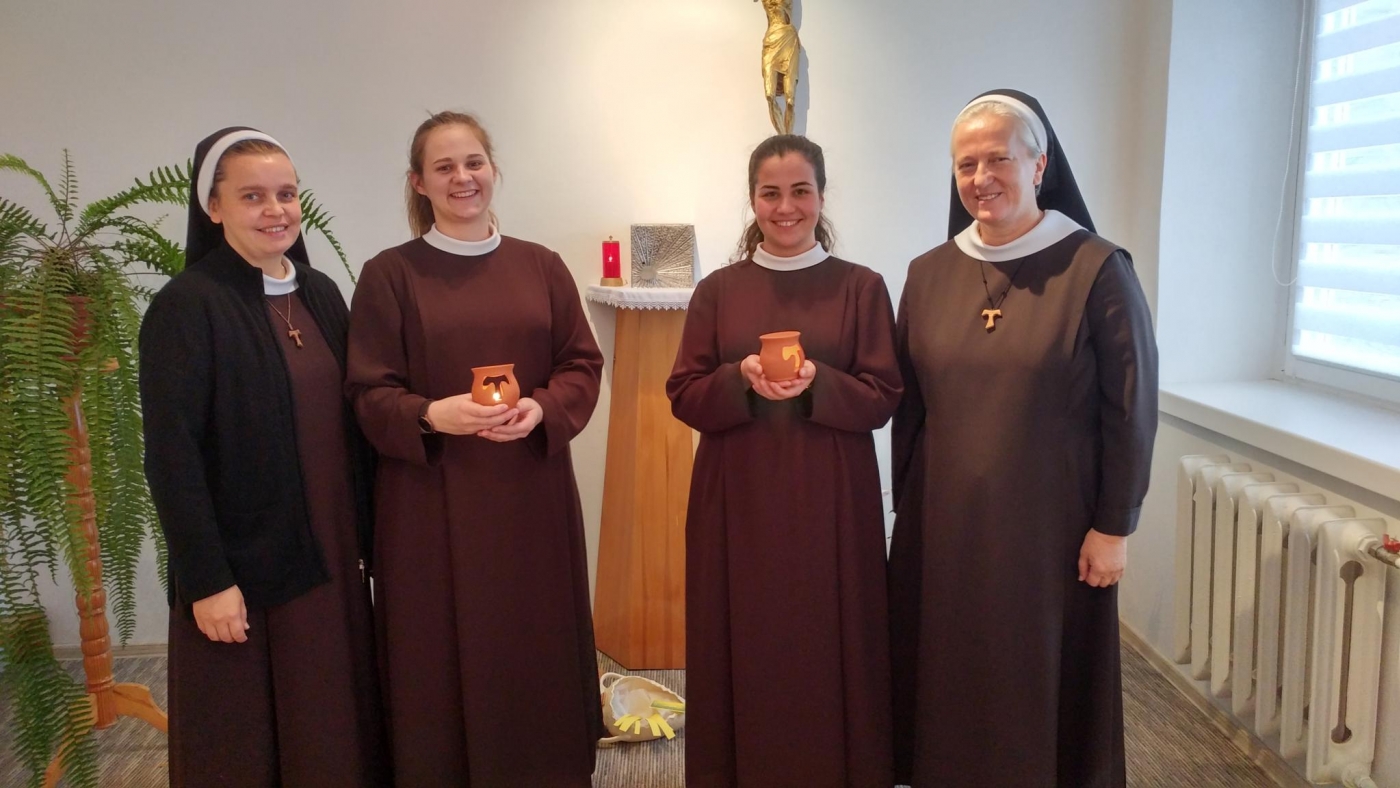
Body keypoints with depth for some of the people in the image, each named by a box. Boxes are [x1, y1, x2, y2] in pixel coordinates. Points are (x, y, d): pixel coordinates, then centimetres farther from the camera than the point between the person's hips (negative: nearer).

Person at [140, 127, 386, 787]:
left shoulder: (321, 294, 6)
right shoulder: (185, 306, -12)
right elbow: (171, 457, -15)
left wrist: (366, 537, 8)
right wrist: (209, 580, -16)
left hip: (332, 560, 5)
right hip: (244, 567, -5)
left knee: (335, 732, 15)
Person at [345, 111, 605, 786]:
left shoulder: (541, 266, 7)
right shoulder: (389, 274, 0)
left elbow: (583, 367, 6)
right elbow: (369, 395, -3)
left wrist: (541, 409, -14)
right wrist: (434, 414, -22)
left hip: (531, 494, 2)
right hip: (432, 502, -2)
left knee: (538, 652, 9)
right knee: (445, 659, 5)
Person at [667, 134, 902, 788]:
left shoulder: (862, 287, 3)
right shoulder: (717, 290, 5)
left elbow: (882, 398, -1)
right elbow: (683, 396, 2)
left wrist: (816, 382, -19)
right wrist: (741, 380, -17)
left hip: (831, 501, -1)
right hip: (738, 502, 1)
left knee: (827, 649, 4)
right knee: (744, 648, 6)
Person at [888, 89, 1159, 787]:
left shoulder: (1096, 270, -9)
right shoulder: (930, 273, 4)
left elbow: (1131, 410, -7)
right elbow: (909, 404, 7)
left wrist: (1113, 527, -8)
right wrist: (904, 505, 7)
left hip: (1048, 526, -3)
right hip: (942, 524, 4)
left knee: (1040, 687, 9)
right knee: (946, 681, 12)